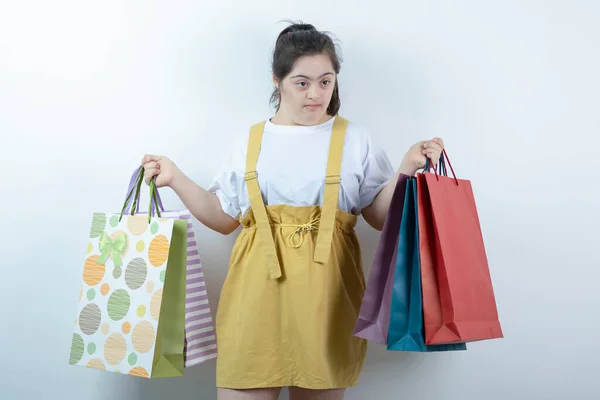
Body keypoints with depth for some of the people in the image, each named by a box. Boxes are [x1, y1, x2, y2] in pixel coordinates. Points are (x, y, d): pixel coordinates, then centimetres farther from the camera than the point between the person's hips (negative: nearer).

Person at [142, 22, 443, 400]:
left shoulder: (354, 139, 7)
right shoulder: (249, 142, 10)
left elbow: (381, 216, 5)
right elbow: (224, 218, 13)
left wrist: (407, 169, -8)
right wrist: (176, 178, 5)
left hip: (324, 291, -1)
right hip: (257, 288, 1)